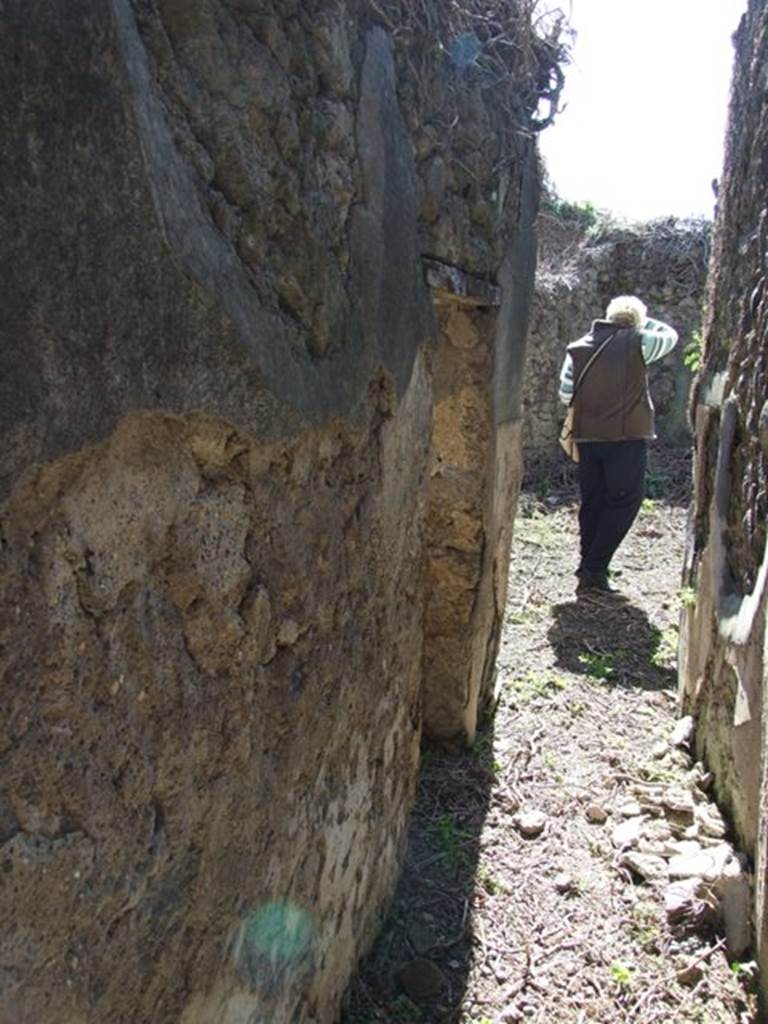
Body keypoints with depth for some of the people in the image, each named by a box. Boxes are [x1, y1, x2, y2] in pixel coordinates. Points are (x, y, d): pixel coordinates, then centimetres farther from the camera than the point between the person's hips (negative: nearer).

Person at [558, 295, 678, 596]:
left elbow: (565, 394, 5)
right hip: (627, 436, -4)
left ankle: (589, 572, 13)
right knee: (625, 501, 3)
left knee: (592, 502, 12)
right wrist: (642, 320, 26)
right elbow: (669, 335, 15)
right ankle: (594, 569, -3)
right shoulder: (636, 342, -3)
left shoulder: (578, 348, 6)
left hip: (587, 436, 5)